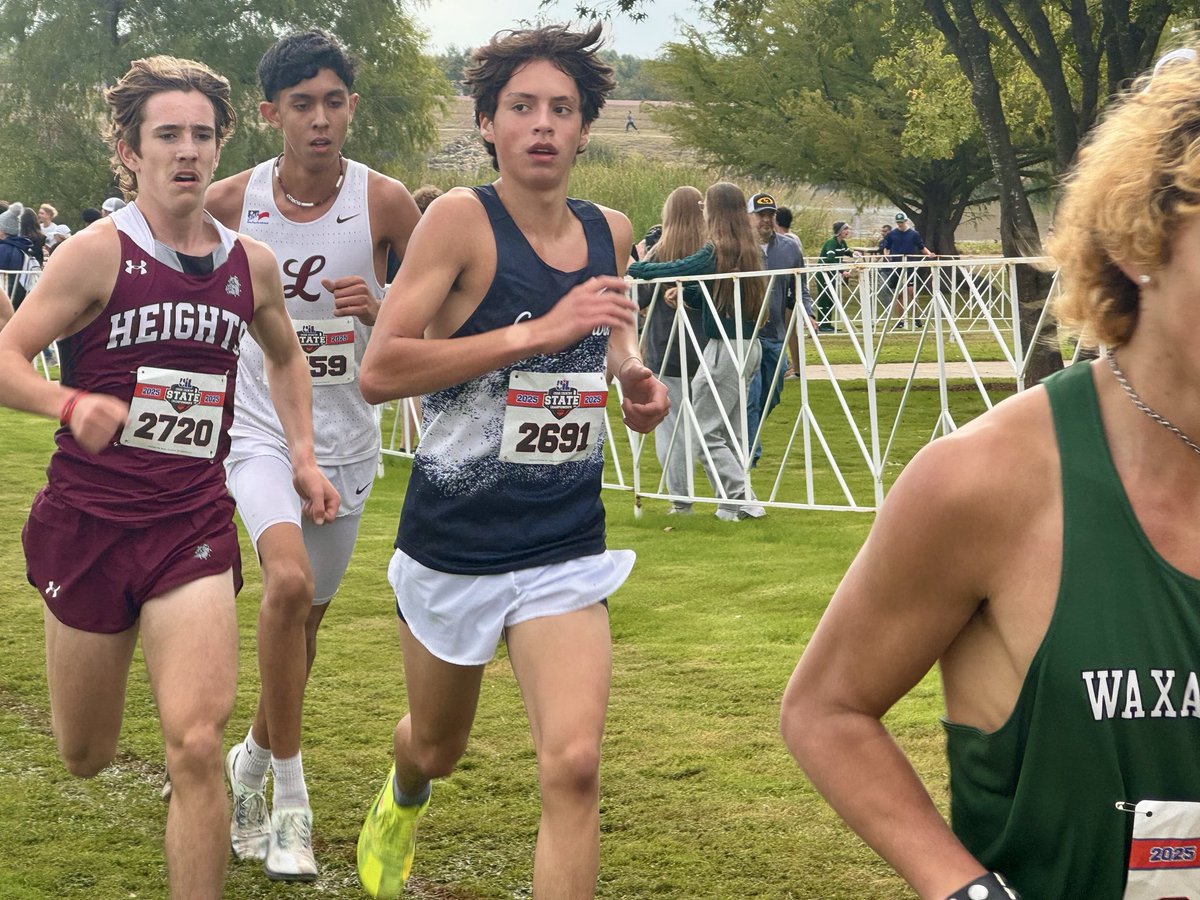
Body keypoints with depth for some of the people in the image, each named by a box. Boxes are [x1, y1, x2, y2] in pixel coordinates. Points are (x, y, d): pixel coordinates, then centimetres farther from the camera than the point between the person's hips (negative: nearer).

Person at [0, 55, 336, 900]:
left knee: (197, 744, -15)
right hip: (90, 514, -2)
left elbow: (286, 356, 25)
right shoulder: (99, 253, -9)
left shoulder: (252, 263, 5)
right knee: (85, 758, 13)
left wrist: (302, 455, 13)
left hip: (194, 521, 2)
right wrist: (70, 403, -32)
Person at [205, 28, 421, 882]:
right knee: (289, 583, -27)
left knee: (306, 620, 14)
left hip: (346, 441, 2)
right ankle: (290, 794, -14)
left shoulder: (385, 201, -8)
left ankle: (252, 762, 41)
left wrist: (380, 309, -20)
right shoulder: (228, 202, -6)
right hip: (259, 428, -2)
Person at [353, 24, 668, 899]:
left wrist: (634, 373, 4)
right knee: (437, 748, 22)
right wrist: (537, 332, -29)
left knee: (574, 765, -18)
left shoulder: (611, 232, 2)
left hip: (566, 550, 2)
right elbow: (380, 371, -23)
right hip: (452, 542, -2)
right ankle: (403, 801, 59)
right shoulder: (463, 218, -14)